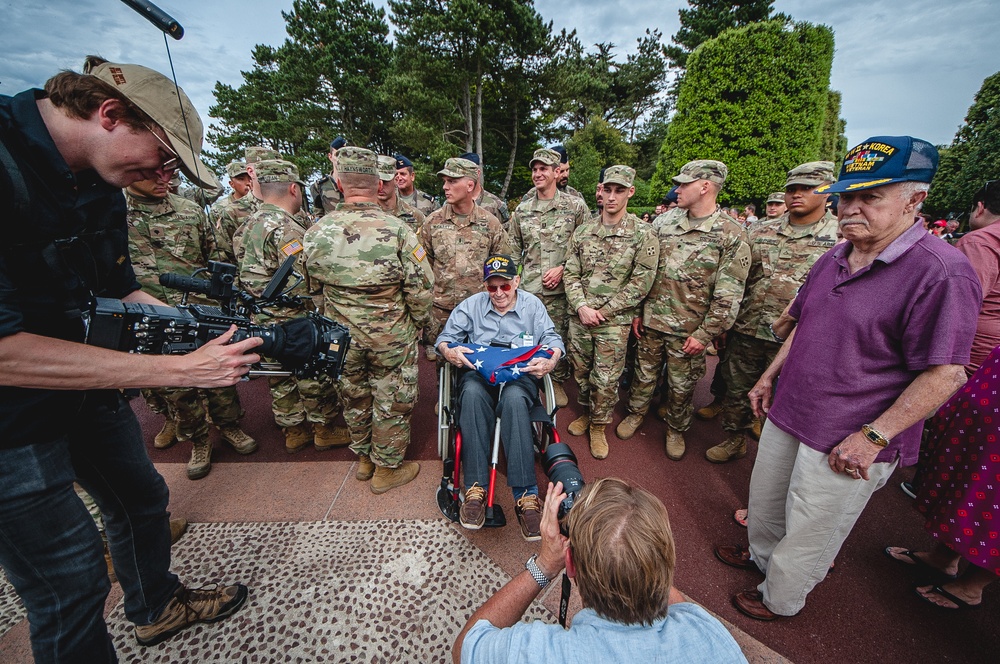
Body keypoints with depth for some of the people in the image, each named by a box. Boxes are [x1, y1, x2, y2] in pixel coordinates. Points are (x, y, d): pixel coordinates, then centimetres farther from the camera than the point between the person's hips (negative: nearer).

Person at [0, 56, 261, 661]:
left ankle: (159, 605, 50)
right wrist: (182, 370, -31)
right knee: (72, 582, 4)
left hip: (88, 386, 8)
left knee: (142, 498, 23)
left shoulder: (103, 188, 1)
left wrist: (211, 336, -5)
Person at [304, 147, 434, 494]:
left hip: (342, 338, 4)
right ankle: (387, 468, 30)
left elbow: (314, 290, 6)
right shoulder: (396, 229, -18)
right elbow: (422, 289, -16)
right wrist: (417, 321, 1)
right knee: (391, 401, 13)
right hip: (392, 338, -4)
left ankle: (364, 458, 42)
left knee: (354, 396, 22)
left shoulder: (316, 233, -5)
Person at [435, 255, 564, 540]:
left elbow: (552, 339, 7)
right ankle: (475, 489, -34)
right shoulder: (471, 305, 15)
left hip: (520, 375, -1)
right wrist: (448, 351, -15)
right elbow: (445, 337, 11)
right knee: (472, 393, -37)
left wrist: (551, 360, -17)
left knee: (514, 398, -38)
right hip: (479, 373, 1)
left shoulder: (533, 305, 14)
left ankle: (526, 495, -38)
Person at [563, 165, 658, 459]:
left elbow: (641, 283, -9)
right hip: (579, 317, 4)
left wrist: (602, 310, -12)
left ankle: (599, 426, 26)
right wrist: (581, 307, -11)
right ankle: (587, 412, 40)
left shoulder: (643, 234, -5)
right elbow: (570, 273, 5)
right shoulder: (583, 231, 6)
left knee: (606, 379, 3)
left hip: (614, 321, -3)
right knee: (581, 372, 16)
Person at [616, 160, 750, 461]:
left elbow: (729, 295, -10)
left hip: (689, 331, -3)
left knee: (681, 386, 13)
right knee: (644, 373, 17)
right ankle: (636, 413, 40)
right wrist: (637, 311, 5)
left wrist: (705, 334, -12)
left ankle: (676, 430, 36)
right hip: (651, 322, 3)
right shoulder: (664, 222, 2)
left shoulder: (731, 234, -9)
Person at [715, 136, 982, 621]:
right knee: (764, 500, 25)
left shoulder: (942, 272, -19)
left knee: (808, 531, 15)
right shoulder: (833, 260, 5)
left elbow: (945, 374, -19)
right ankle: (761, 555, 52)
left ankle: (780, 599, 40)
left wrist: (873, 436, -20)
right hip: (787, 413, 7)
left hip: (847, 440, -7)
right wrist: (769, 377, 12)